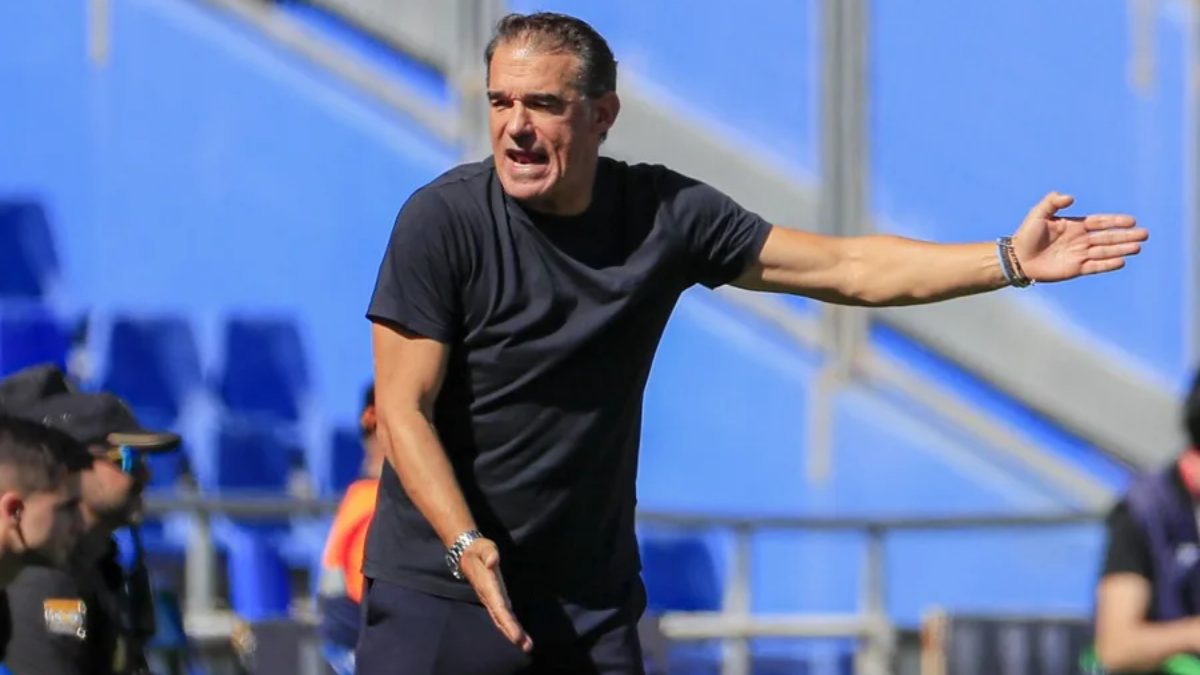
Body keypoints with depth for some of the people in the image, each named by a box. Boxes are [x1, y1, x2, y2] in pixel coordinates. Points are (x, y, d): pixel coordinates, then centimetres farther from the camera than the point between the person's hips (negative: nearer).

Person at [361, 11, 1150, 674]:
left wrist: (1010, 260, -4)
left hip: (589, 602, 3)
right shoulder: (443, 221, -12)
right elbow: (403, 409, -13)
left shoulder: (664, 215, -1)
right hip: (434, 589, -3)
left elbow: (844, 268, 3)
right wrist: (466, 546, -27)